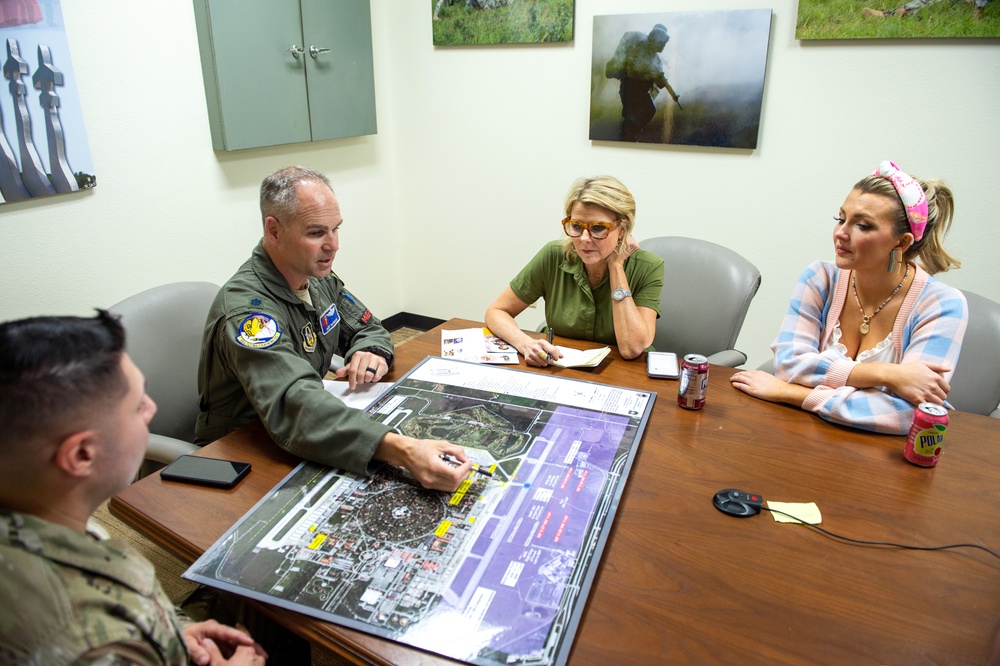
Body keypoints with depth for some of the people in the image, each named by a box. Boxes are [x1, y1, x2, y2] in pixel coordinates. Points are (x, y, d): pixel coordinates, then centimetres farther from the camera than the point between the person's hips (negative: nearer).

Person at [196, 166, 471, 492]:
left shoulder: (319, 277, -1)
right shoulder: (246, 308, -27)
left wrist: (372, 353, -14)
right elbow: (293, 404, -42)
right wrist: (400, 450, -55)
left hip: (302, 439, 7)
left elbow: (369, 328, 12)